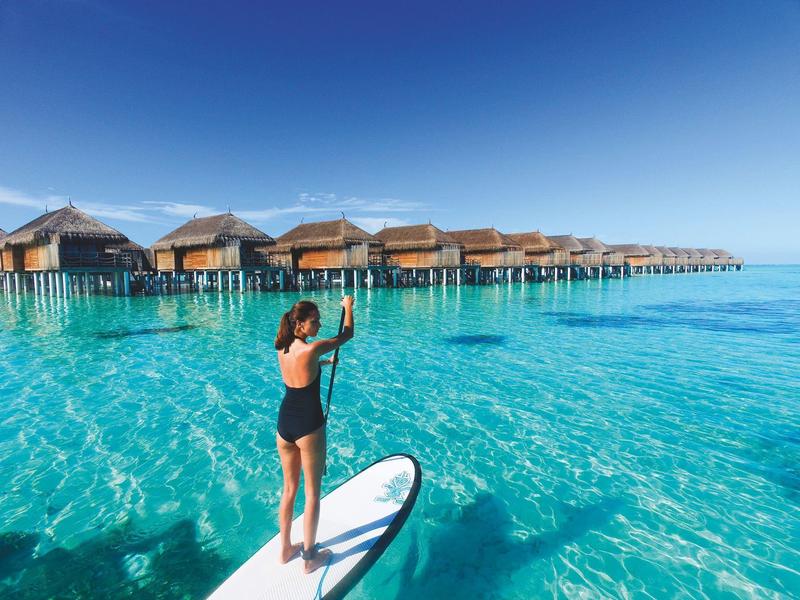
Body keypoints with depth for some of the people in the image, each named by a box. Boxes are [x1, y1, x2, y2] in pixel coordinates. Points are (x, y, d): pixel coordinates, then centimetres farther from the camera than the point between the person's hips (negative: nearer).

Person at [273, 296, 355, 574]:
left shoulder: (282, 349, -1)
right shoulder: (312, 349, -21)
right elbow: (347, 334, -8)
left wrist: (326, 362, 37)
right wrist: (348, 306, 9)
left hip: (284, 425, 7)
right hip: (308, 427, -7)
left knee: (289, 489, 23)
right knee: (312, 494, 12)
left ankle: (286, 549, 39)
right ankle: (309, 557, 28)